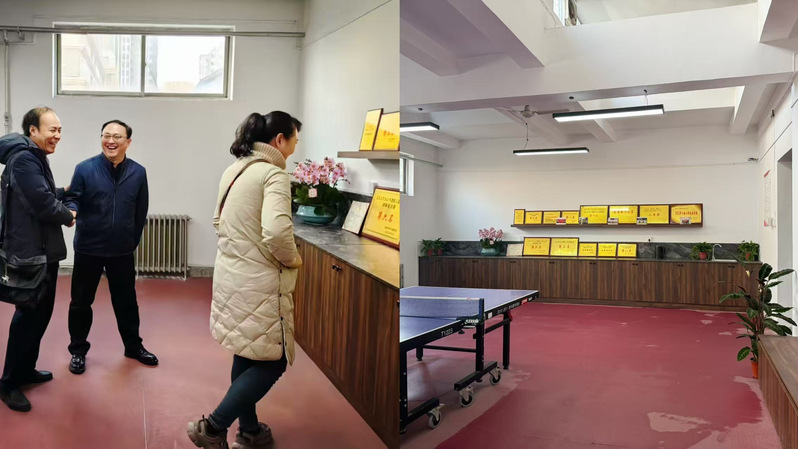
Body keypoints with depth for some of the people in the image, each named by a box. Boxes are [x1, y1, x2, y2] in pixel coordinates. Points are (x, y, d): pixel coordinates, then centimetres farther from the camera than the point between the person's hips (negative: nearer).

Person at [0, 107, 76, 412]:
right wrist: (68, 217, -9)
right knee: (29, 315, -2)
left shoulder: (34, 158, 16)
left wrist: (64, 194, 8)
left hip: (42, 250, 10)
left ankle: (25, 369, 30)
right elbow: (43, 204, -25)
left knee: (40, 312, 17)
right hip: (30, 252, -10)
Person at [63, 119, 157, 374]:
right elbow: (72, 199, -5)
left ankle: (133, 346, 30)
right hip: (88, 249, -1)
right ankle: (78, 350, 27)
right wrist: (71, 211, -28)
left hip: (122, 251, 2)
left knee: (126, 301, 14)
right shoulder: (85, 169, -7)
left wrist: (132, 241, 9)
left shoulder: (138, 173, 0)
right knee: (81, 302, 10)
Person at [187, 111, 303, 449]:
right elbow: (276, 231, -30)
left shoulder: (232, 171, 11)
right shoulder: (273, 173, -17)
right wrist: (292, 259, -12)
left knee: (246, 356, 19)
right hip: (258, 282, -9)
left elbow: (219, 221, 20)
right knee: (273, 360, 6)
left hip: (230, 275, 9)